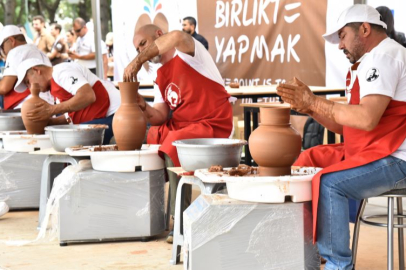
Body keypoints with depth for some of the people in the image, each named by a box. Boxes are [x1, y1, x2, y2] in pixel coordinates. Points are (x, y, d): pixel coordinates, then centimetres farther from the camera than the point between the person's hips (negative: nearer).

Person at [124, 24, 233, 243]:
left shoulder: (185, 51, -7)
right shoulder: (161, 77, 16)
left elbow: (177, 37, -32)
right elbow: (159, 117, 7)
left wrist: (138, 61, -32)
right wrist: (143, 107, -15)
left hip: (213, 124, -9)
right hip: (181, 124, 9)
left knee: (173, 146, -31)